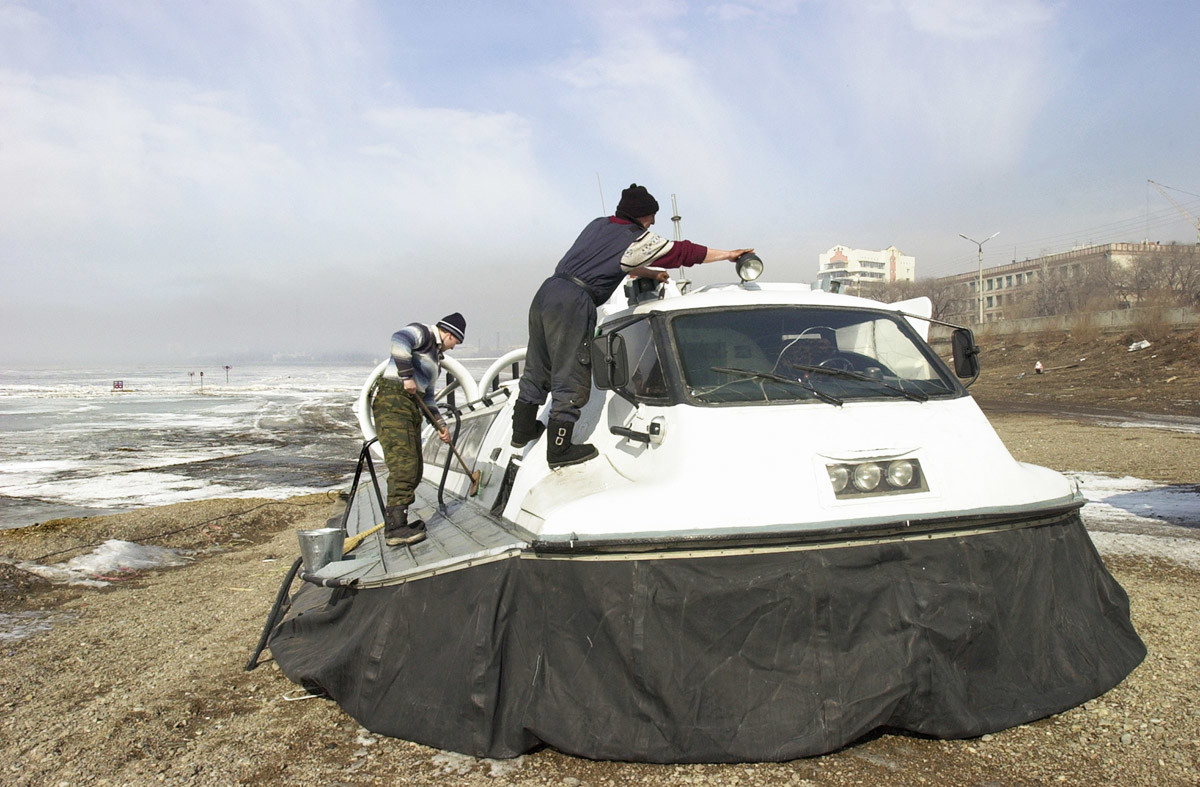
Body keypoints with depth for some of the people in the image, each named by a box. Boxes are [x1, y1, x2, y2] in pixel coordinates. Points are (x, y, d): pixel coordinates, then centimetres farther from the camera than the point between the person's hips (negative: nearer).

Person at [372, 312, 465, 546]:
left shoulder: (434, 354, 28)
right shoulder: (422, 333, 0)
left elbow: (427, 397, 31)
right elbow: (399, 340, -24)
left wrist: (440, 426, 26)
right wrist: (407, 376, -22)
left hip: (411, 408, 10)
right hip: (392, 399, -10)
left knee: (413, 470, 7)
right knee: (403, 463, -18)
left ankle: (395, 522, 12)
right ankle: (395, 527, -20)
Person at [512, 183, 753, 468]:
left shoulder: (598, 225, 20)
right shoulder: (637, 241, 0)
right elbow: (685, 252, 6)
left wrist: (650, 274, 40)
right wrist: (730, 254, 17)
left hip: (546, 292, 8)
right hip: (573, 304, -8)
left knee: (537, 370, 18)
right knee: (570, 380, 1)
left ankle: (523, 430, 31)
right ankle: (559, 450, 8)